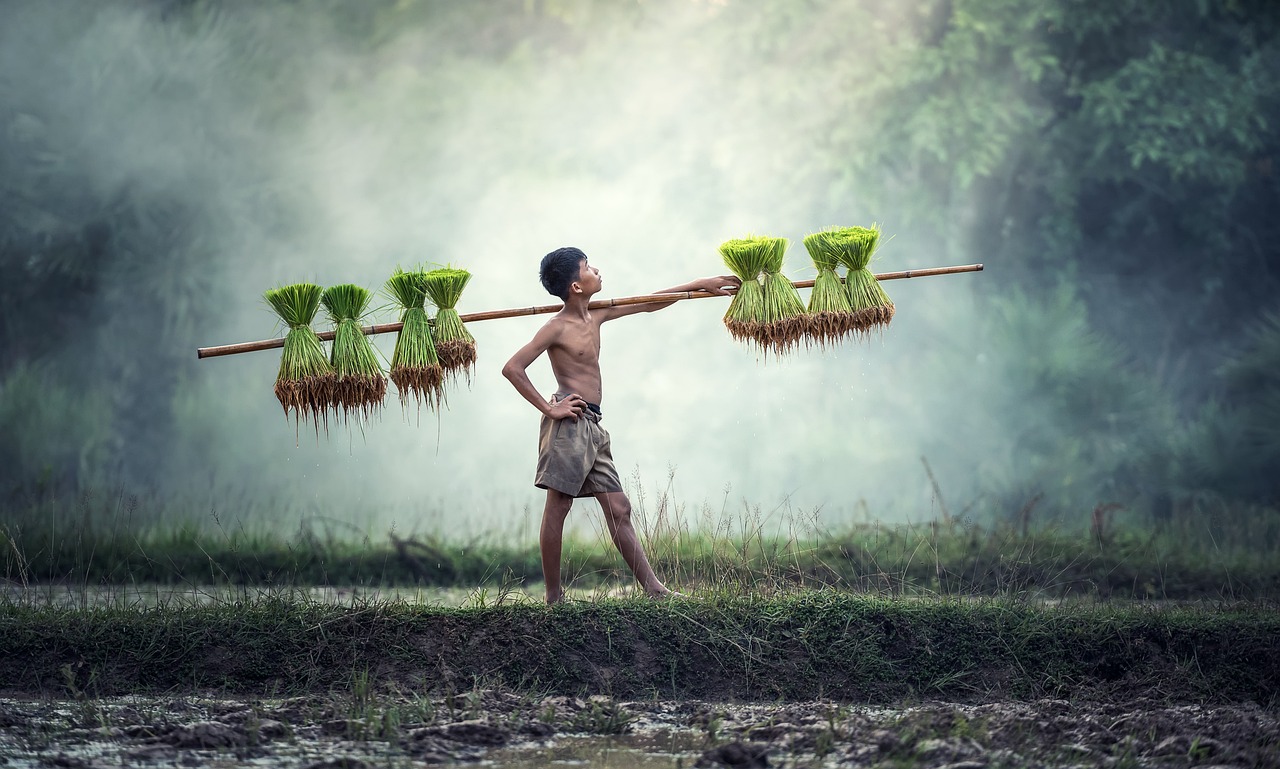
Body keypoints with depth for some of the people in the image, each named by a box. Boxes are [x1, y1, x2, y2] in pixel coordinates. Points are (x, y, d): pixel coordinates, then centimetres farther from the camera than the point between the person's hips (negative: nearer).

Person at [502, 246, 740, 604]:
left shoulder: (596, 315, 15)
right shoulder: (557, 328, -8)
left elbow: (649, 304, 24)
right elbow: (513, 368, -14)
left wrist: (700, 286, 26)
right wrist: (548, 408, -15)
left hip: (593, 427, 9)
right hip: (569, 423, -9)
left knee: (618, 509, 4)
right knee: (557, 507, -5)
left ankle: (653, 589, 1)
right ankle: (554, 597, -3)